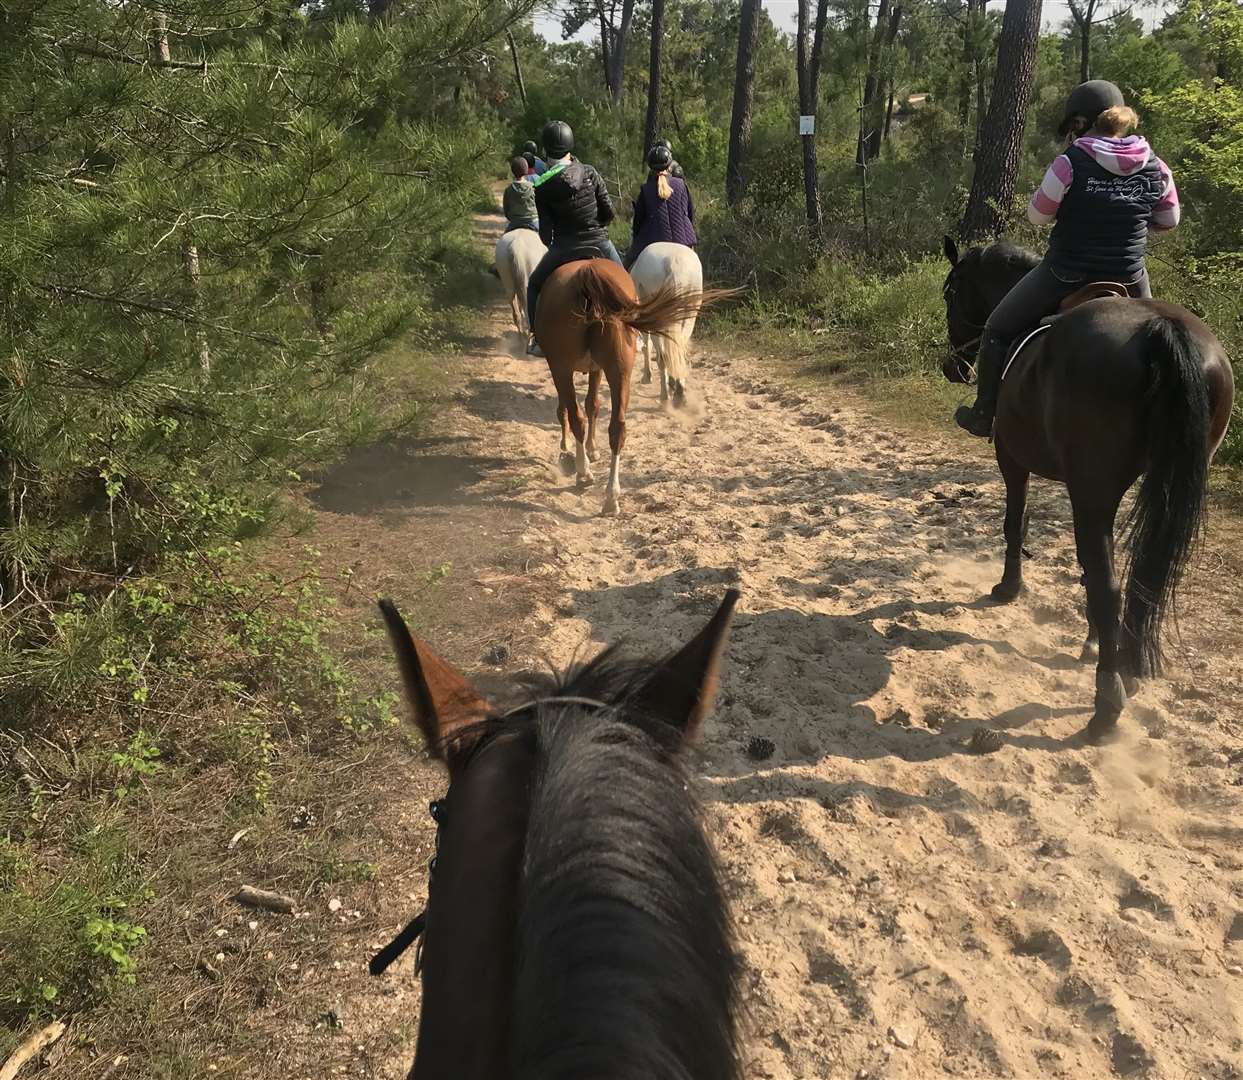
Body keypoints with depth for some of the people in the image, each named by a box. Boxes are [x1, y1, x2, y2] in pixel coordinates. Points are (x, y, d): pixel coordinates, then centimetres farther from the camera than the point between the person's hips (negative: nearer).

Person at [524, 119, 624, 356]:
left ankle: (537, 338, 17)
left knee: (534, 285, 22)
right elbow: (609, 214, -3)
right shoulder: (590, 173, -7)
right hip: (599, 244, 1)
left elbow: (545, 232, -7)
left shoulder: (543, 187, -10)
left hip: (564, 248, -1)